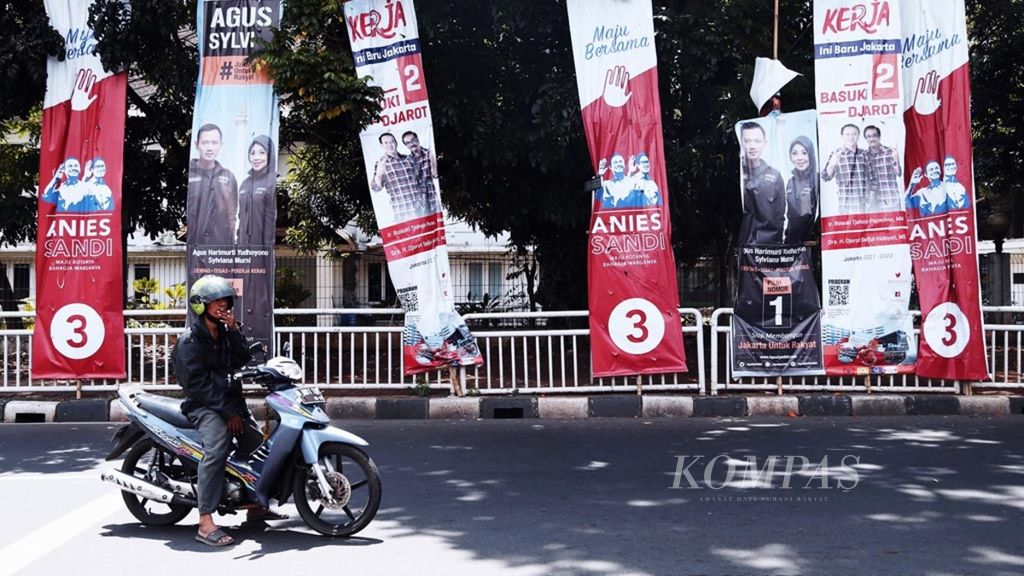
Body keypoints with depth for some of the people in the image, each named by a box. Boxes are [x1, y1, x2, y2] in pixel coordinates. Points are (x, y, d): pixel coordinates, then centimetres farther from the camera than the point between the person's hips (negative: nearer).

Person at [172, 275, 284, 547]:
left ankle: (255, 505, 27)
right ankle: (206, 523, -36)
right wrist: (227, 412, -18)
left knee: (257, 444, 8)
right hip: (203, 405, -8)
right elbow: (197, 382, -15)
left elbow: (245, 362, 4)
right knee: (216, 448, -31)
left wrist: (234, 330, -7)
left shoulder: (227, 333, 15)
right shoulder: (189, 341, -8)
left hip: (232, 400, 8)